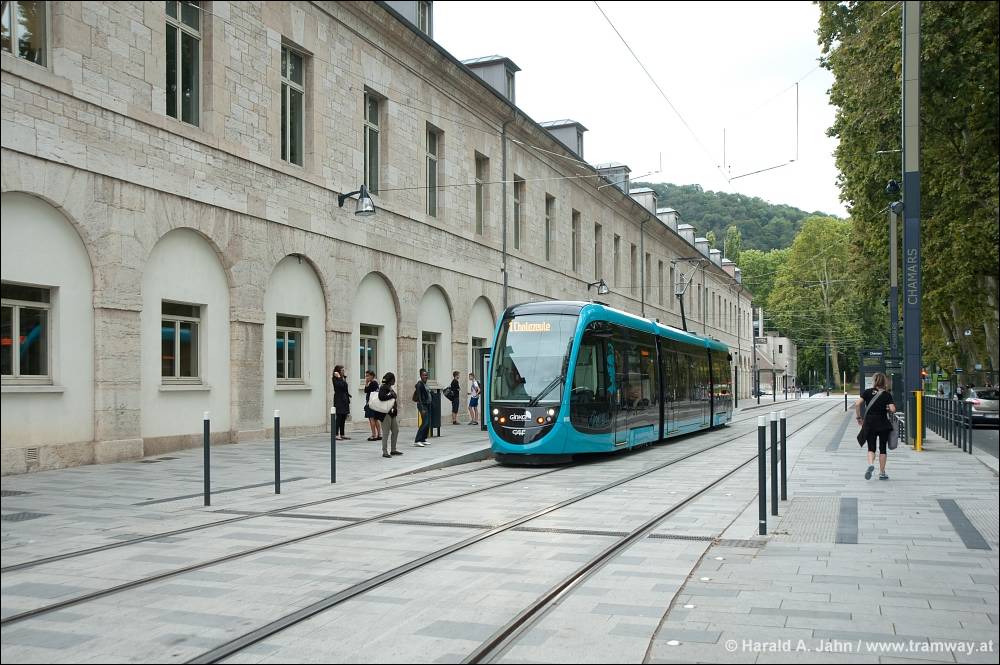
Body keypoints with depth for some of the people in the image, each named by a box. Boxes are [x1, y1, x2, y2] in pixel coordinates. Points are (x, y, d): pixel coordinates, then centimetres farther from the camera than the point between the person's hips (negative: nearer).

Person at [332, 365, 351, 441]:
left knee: (343, 418, 8)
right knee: (339, 417, -10)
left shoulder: (343, 378, 16)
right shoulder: (335, 379, -6)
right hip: (339, 401, -8)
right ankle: (336, 434, -9)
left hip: (345, 400, 8)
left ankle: (342, 434, 12)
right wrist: (339, 377, -17)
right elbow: (341, 385, -23)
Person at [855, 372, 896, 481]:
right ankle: (882, 473, 16)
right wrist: (887, 409, 8)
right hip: (883, 424, 0)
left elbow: (857, 404, -10)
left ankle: (870, 464, -23)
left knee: (871, 447, 6)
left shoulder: (867, 392, -1)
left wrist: (859, 417, 1)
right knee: (882, 448, 11)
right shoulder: (887, 394, -4)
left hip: (869, 424, 1)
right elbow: (893, 409, -14)